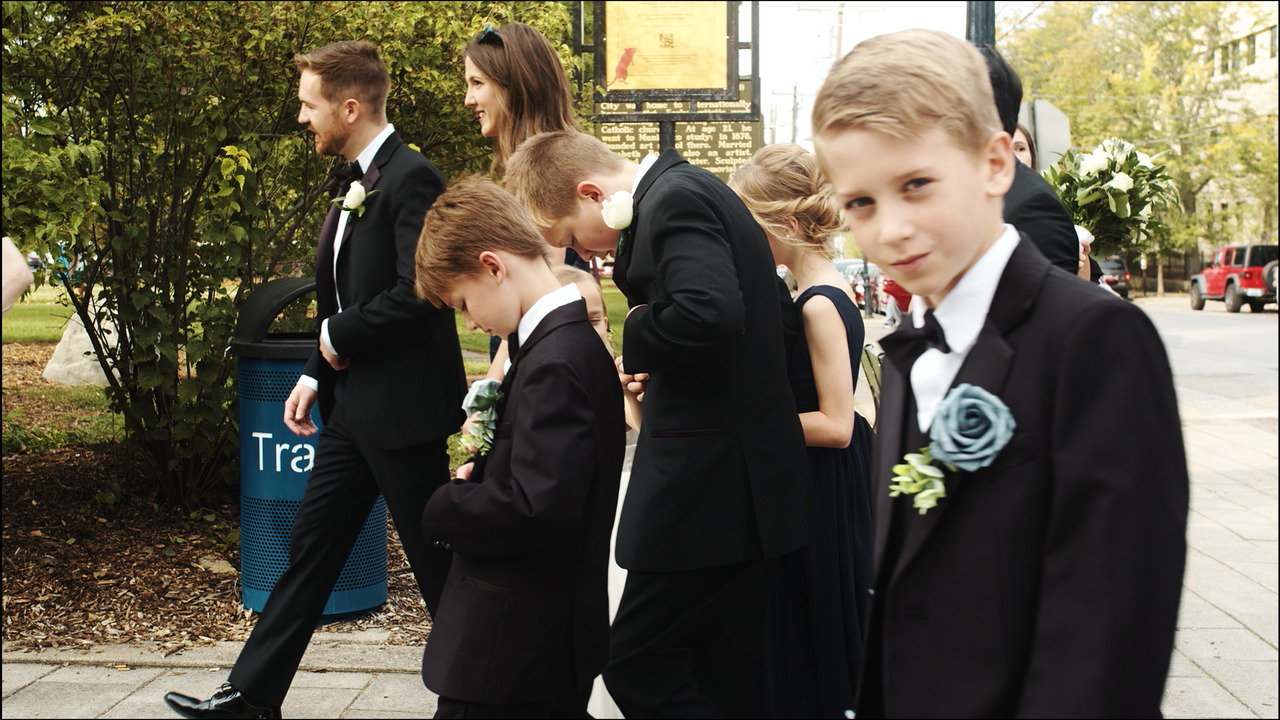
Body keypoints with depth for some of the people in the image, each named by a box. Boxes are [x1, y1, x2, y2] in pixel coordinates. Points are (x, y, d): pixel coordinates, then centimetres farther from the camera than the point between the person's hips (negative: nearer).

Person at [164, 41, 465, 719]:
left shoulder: (411, 178, -16)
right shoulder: (357, 184, 14)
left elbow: (417, 293, -25)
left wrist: (338, 339, -12)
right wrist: (316, 373, 9)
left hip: (402, 409, -9)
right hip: (353, 406, 10)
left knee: (434, 560, 3)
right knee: (310, 545, 13)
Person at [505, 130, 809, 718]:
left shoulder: (675, 199, -13)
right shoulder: (689, 191, 17)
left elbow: (709, 312, -30)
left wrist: (633, 336, -13)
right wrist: (653, 361, 8)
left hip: (710, 486, -10)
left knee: (636, 664, -6)